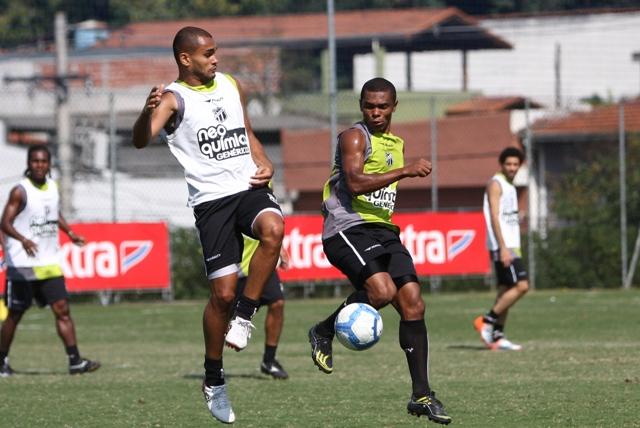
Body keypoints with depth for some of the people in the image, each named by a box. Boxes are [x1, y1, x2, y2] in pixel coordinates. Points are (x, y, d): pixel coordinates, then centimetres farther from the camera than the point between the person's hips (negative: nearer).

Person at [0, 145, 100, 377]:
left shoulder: (53, 187, 8)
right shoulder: (20, 191, -12)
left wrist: (69, 232, 9)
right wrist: (23, 239, -35)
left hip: (49, 263, 5)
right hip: (22, 265, -5)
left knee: (62, 309, -4)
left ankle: (75, 360, -7)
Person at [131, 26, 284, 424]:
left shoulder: (232, 86, 14)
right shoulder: (173, 99, -5)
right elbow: (142, 141, -23)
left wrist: (265, 164, 8)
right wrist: (148, 111, -44)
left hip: (249, 187, 4)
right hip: (212, 199, -4)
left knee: (273, 228, -31)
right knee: (223, 292, -5)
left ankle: (244, 316, -14)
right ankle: (214, 380, 13)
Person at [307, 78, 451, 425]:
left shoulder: (397, 144, 21)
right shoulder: (355, 137, -5)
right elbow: (355, 182, -22)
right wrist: (405, 171, -26)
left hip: (382, 230, 8)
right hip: (347, 228, -8)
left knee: (413, 303, -6)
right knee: (383, 290, -29)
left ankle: (421, 396, -3)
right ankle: (324, 332, -2)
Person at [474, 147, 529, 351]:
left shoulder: (509, 187, 20)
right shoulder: (495, 184, -8)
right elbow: (494, 217, -16)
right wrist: (503, 248, -23)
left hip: (511, 246, 10)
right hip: (502, 246, -10)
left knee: (506, 290, 7)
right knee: (521, 286, -15)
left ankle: (497, 336, 8)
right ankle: (487, 321, -12)